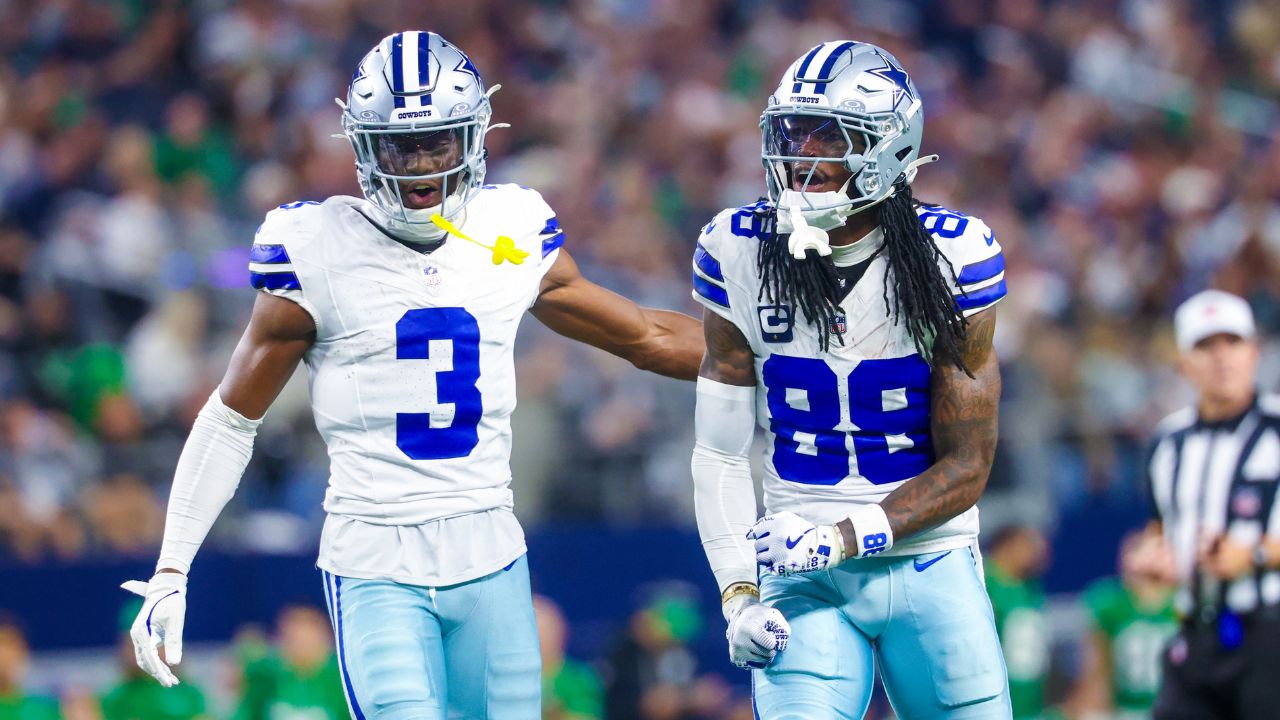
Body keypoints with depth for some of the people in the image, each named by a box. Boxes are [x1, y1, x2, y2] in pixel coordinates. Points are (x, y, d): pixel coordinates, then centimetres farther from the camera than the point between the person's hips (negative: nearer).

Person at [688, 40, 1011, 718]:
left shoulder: (952, 258, -8)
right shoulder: (740, 254, -3)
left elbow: (966, 467, -6)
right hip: (806, 583, 0)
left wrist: (845, 535, -19)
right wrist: (738, 593, -10)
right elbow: (720, 453, 1)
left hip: (929, 569, 0)